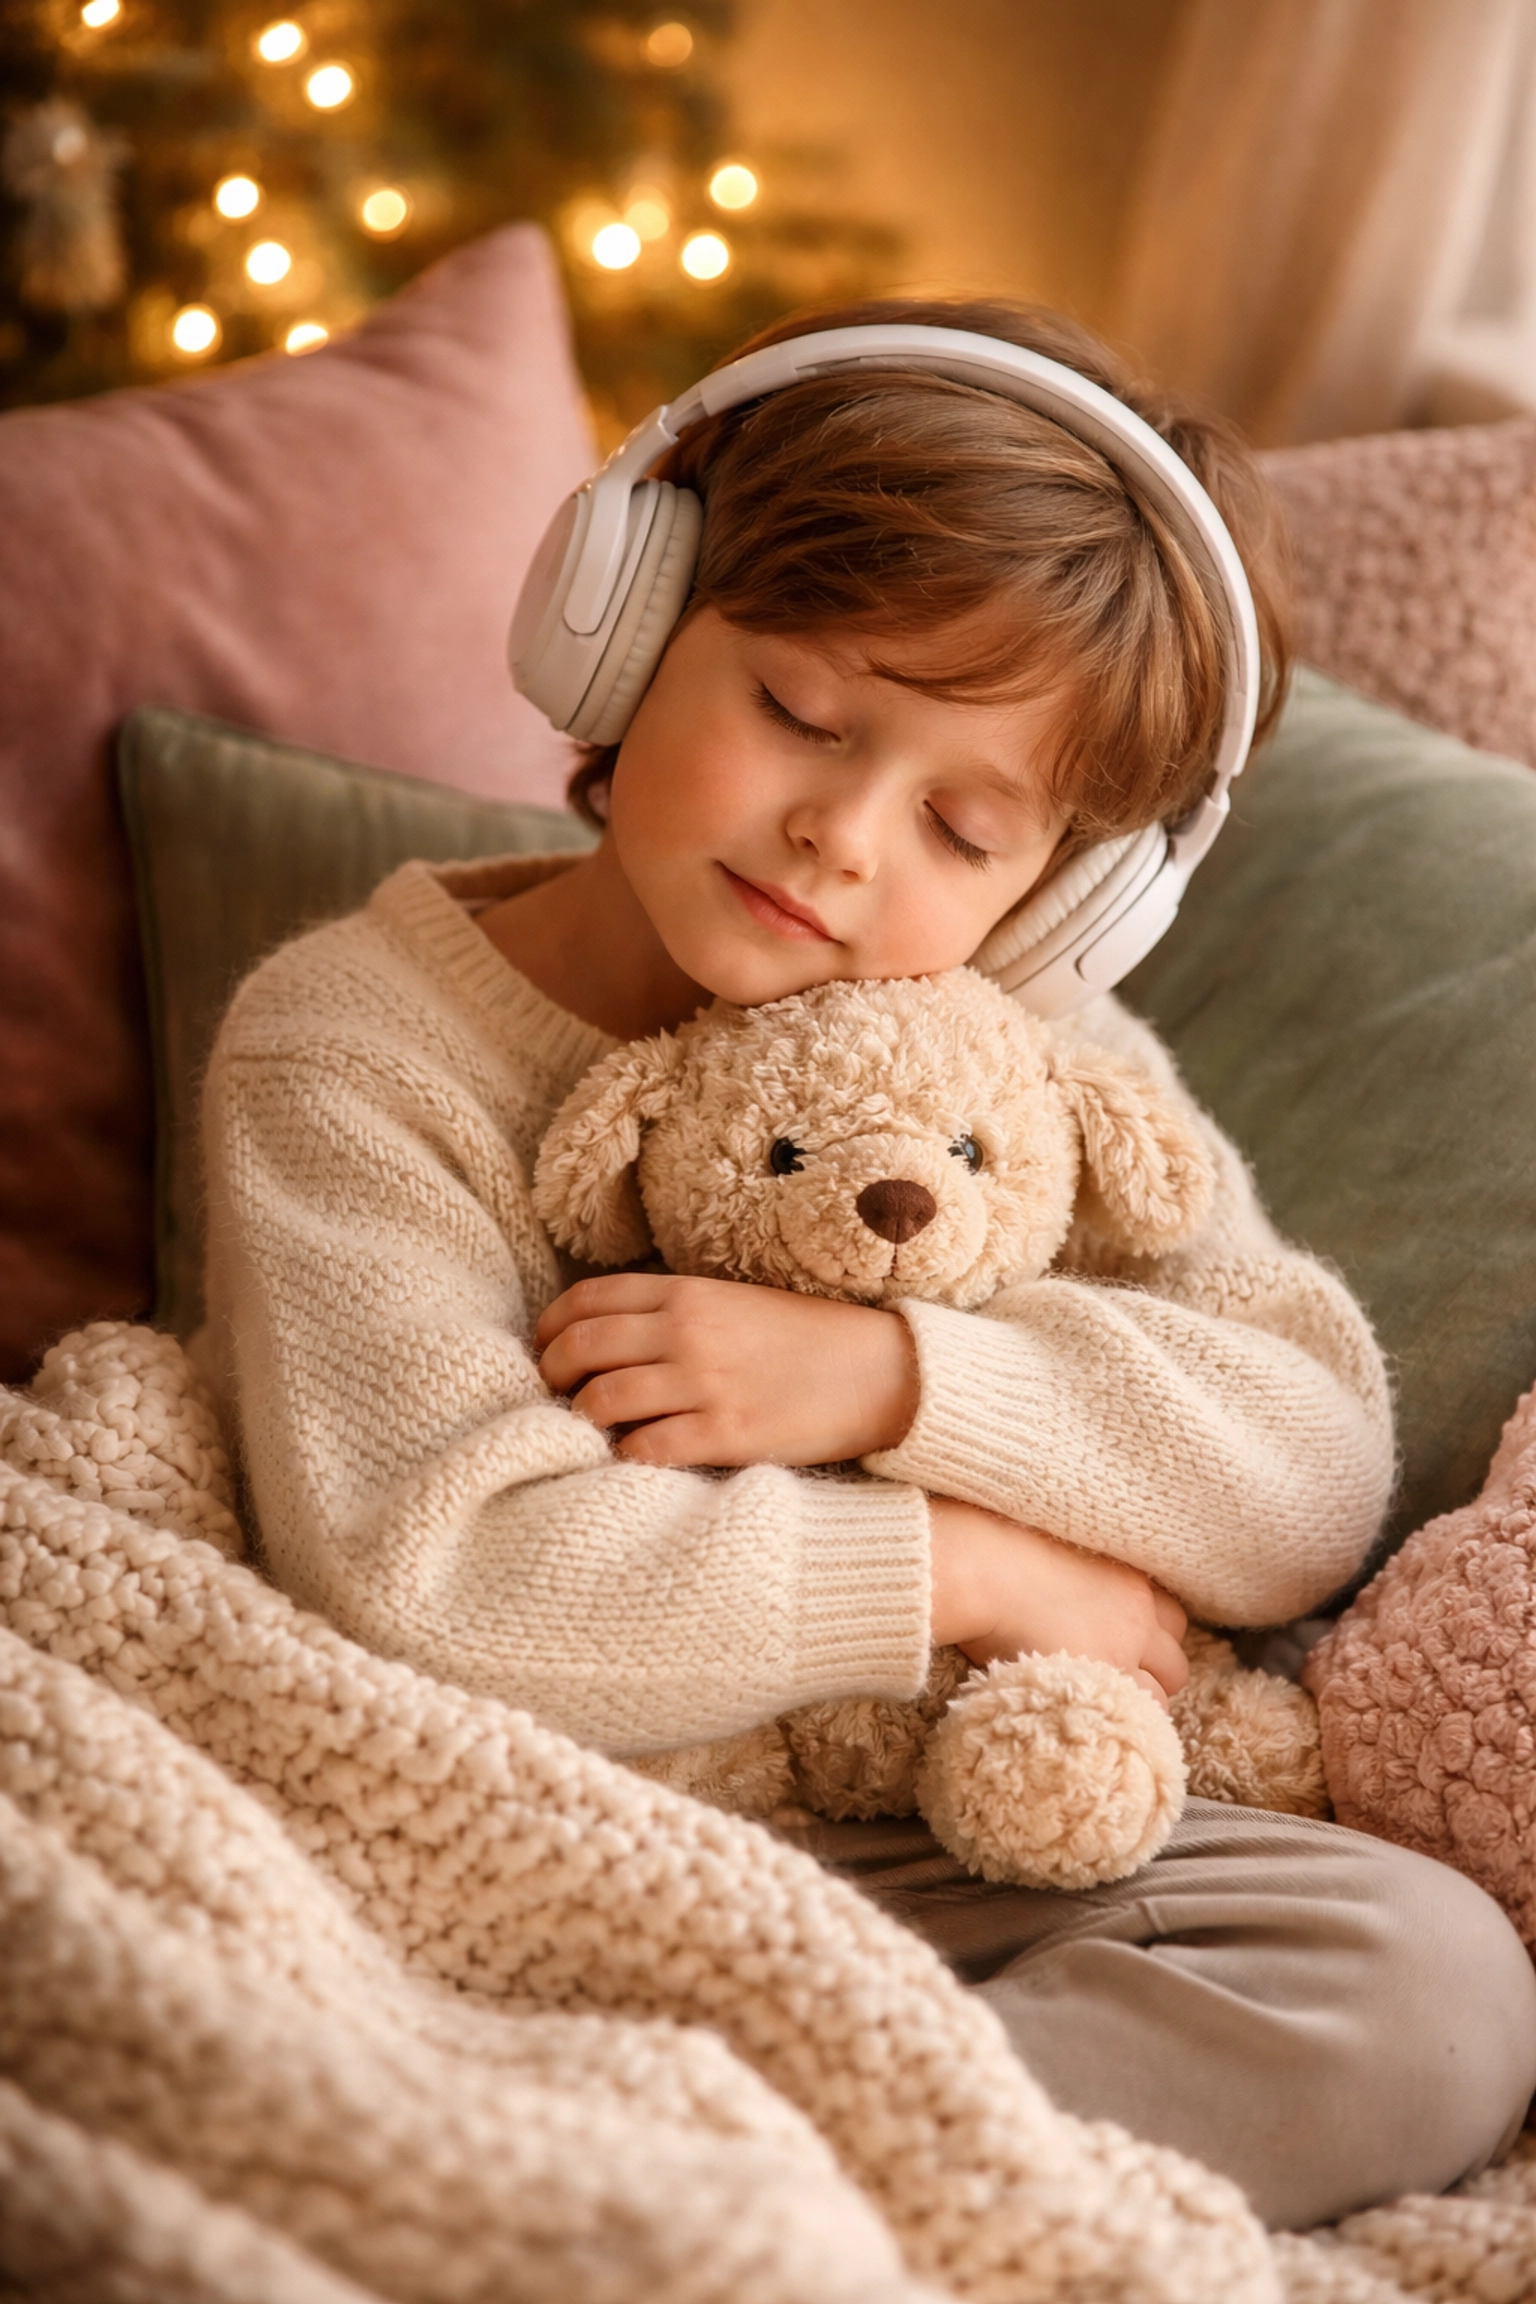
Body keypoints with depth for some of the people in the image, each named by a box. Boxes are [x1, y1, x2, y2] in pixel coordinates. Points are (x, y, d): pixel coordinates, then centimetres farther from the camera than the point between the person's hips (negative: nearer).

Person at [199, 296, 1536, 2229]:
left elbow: (1316, 1485, -2)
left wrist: (892, 1378, -16)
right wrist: (961, 1569, -14)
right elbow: (434, 1582, -20)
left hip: (917, 1858, 5)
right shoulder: (353, 1051, -7)